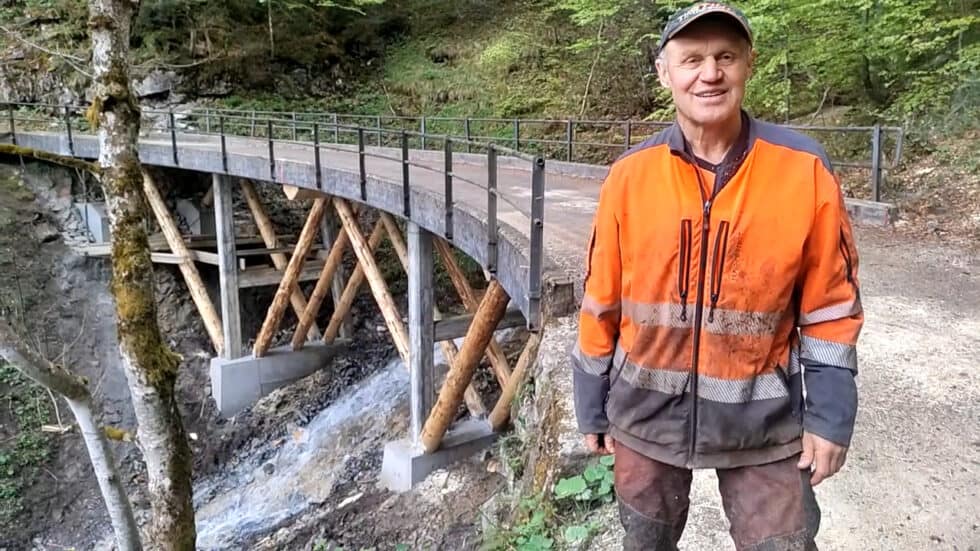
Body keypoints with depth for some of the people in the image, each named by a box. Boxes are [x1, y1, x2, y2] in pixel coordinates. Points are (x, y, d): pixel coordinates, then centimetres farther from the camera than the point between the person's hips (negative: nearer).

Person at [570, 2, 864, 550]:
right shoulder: (629, 176, -7)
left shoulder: (806, 169, -9)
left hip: (762, 419, -1)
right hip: (647, 411, 2)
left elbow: (830, 304, -3)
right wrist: (592, 407, 4)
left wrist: (830, 416, -4)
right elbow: (601, 303, -1)